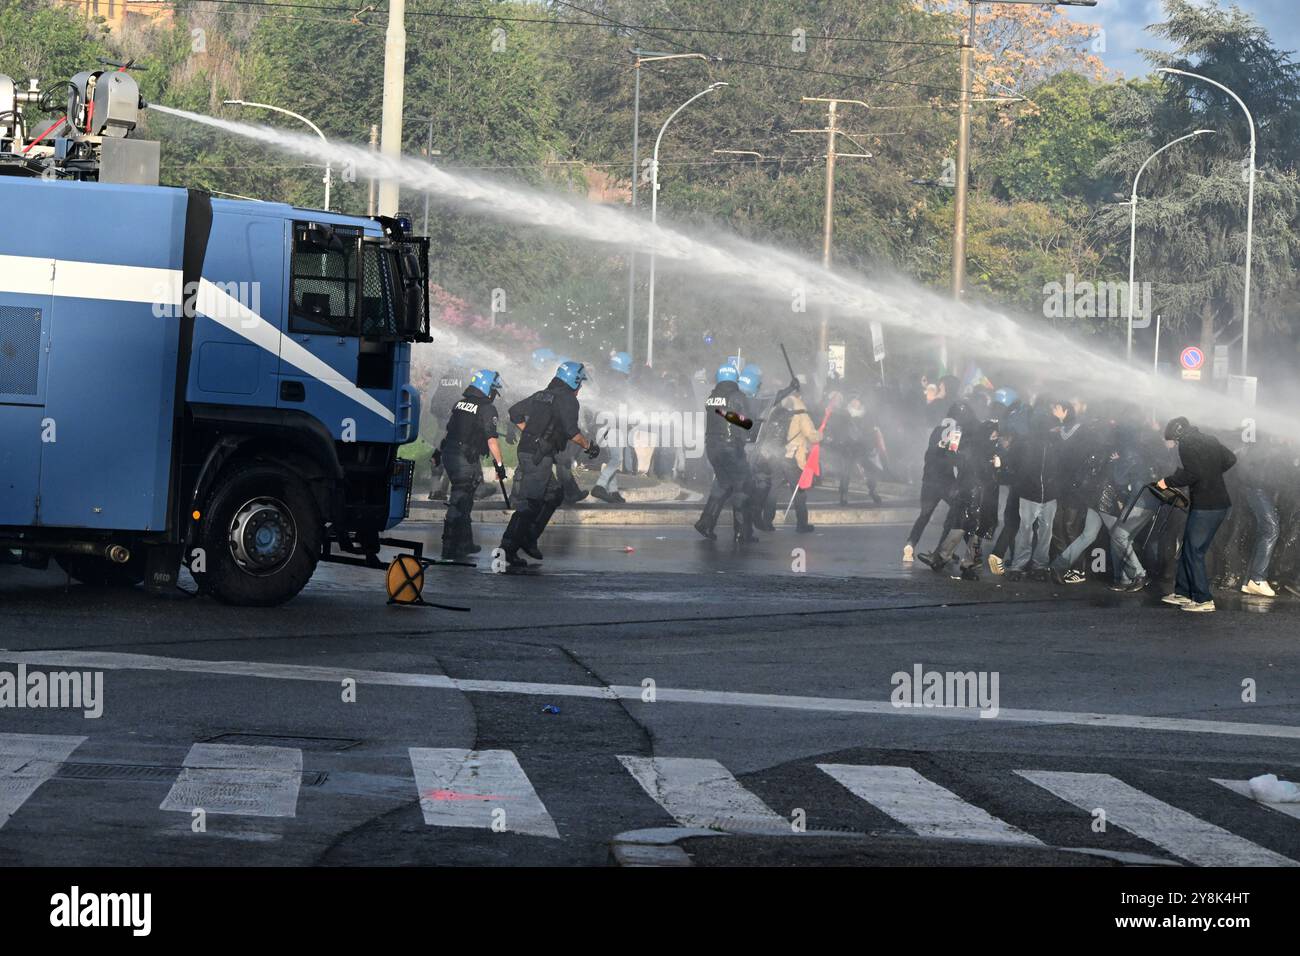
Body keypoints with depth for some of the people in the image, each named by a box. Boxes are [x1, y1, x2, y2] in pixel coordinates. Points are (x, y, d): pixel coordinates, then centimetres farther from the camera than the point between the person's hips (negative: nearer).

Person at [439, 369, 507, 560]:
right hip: (467, 461, -8)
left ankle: (465, 544, 28)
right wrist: (499, 465, -11)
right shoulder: (487, 409, -11)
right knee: (459, 503, -5)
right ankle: (450, 548, -5)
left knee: (464, 501, 19)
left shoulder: (460, 404, 11)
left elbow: (449, 429, 19)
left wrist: (440, 452, 31)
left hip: (449, 456, 8)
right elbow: (492, 439, -16)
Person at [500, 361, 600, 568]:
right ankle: (508, 548, -13)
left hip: (526, 450, 9)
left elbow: (515, 412, 20)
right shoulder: (567, 399, -9)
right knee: (529, 502, -9)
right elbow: (572, 432, -18)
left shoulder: (540, 395, 16)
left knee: (555, 494, 20)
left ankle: (529, 538, 18)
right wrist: (588, 445, -3)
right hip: (539, 457, -9)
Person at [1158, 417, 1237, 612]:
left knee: (1194, 550, -2)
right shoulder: (1210, 440, 13)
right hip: (1220, 503, 9)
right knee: (1188, 547, 15)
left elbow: (1191, 474, -22)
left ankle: (1204, 600, -2)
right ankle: (1183, 593, 19)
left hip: (1204, 506, -9)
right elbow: (1230, 459, 20)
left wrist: (1168, 482, -9)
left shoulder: (1187, 445, -12)